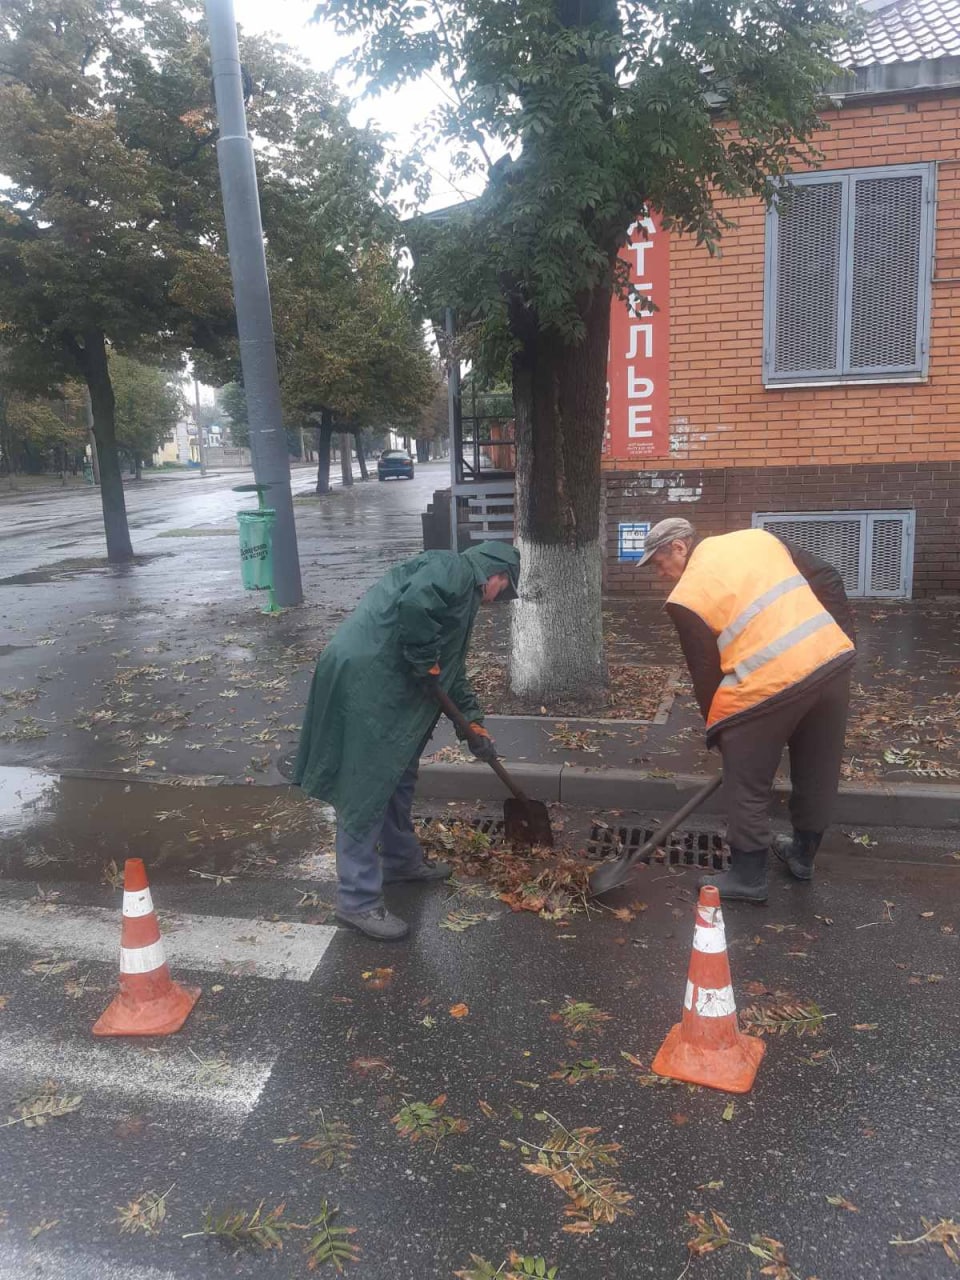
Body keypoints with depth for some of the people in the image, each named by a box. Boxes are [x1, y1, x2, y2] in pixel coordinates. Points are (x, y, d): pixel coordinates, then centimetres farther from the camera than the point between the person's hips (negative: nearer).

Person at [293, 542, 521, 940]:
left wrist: (472, 721, 24)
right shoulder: (453, 570, -5)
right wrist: (423, 663, -15)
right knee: (366, 790, -5)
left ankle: (401, 859, 42)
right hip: (364, 681, -11)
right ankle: (358, 900, 3)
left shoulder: (463, 594, 26)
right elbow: (414, 602, -27)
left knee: (399, 777, 23)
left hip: (389, 687, 11)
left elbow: (452, 668, 29)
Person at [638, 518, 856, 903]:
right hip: (833, 658, 7)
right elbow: (829, 579, 15)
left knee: (748, 786, 12)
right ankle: (803, 855, 42)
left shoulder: (686, 596, 0)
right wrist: (845, 637, 18)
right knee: (818, 772, 23)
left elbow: (706, 675, 3)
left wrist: (720, 732, 14)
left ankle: (748, 878, 23)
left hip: (769, 684, -7)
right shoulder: (757, 537, 16)